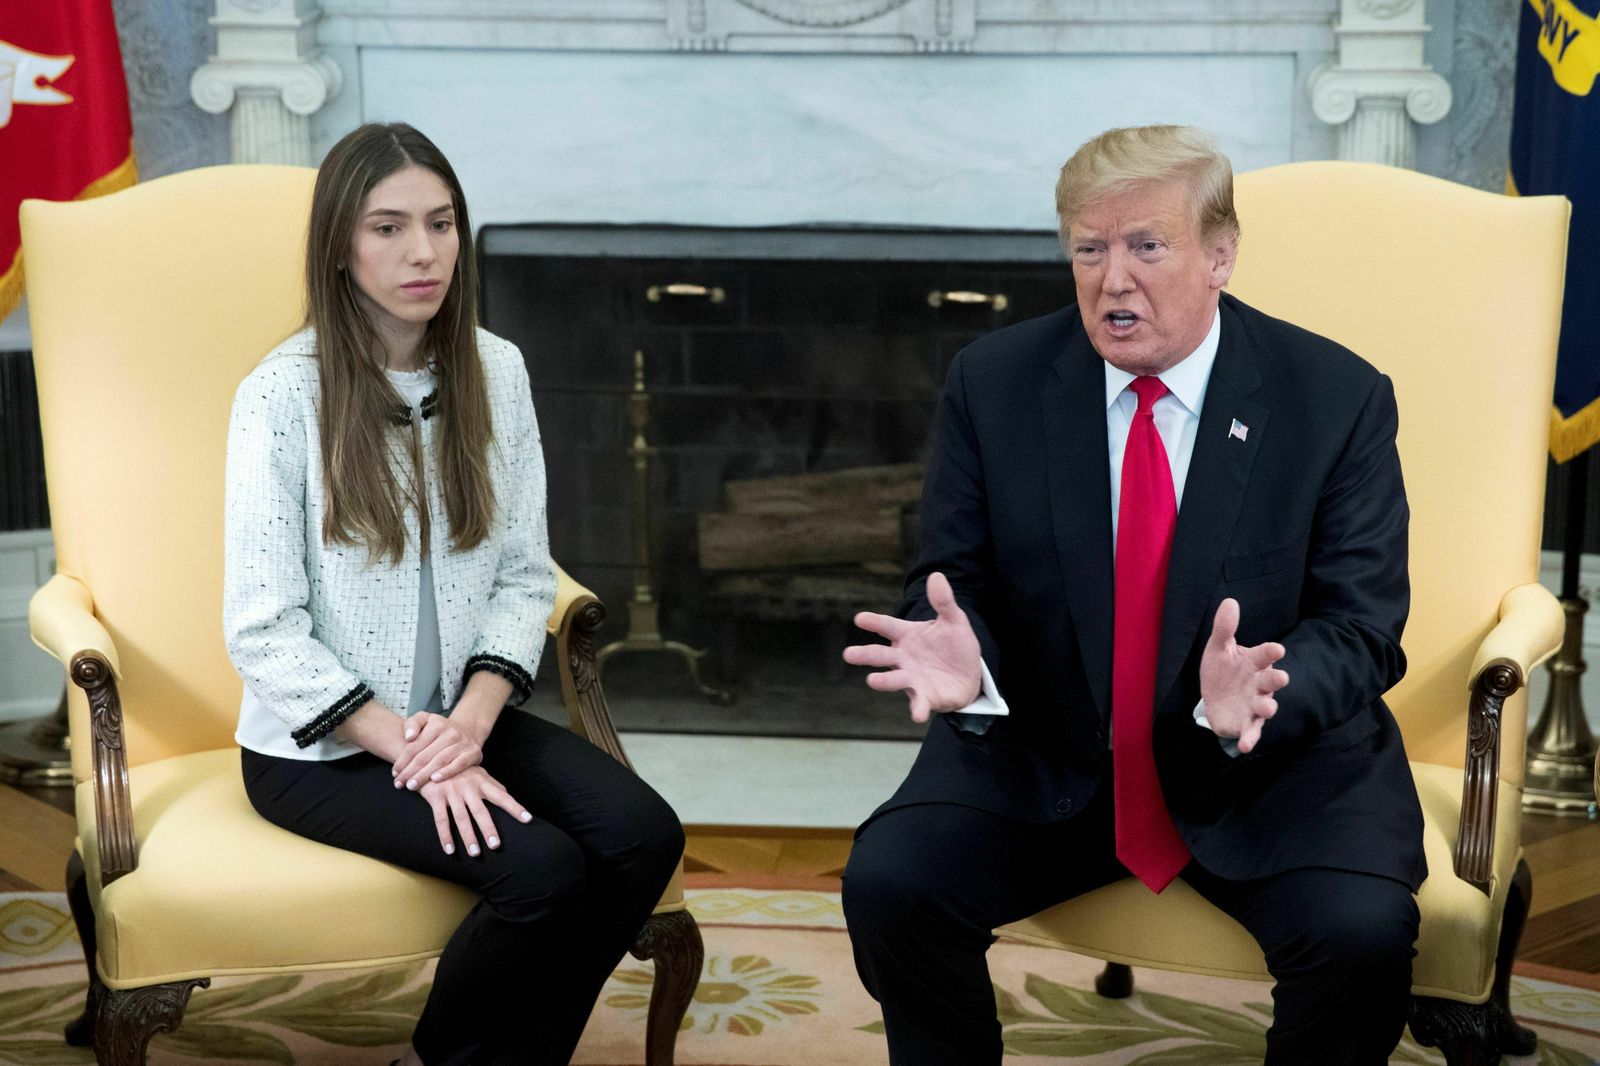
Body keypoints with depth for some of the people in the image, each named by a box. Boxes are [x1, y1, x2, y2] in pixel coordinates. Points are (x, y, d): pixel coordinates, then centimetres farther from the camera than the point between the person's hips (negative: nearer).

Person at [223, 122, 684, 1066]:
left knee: (646, 836, -18)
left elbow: (525, 576, 3)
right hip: (320, 745, -5)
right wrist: (411, 749, -20)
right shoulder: (286, 394, -12)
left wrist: (471, 721, -13)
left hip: (461, 716, 5)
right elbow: (266, 632, -14)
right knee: (543, 868, -26)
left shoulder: (495, 371, 3)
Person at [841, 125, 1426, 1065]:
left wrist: (1264, 694, -32)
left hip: (1277, 760, -1)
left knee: (1360, 932, -28)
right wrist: (960, 660, -26)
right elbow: (955, 587, -1)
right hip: (1043, 759, 2)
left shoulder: (1339, 398, -7)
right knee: (888, 882, -22)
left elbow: (1360, 627, -9)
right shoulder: (995, 382, -2)